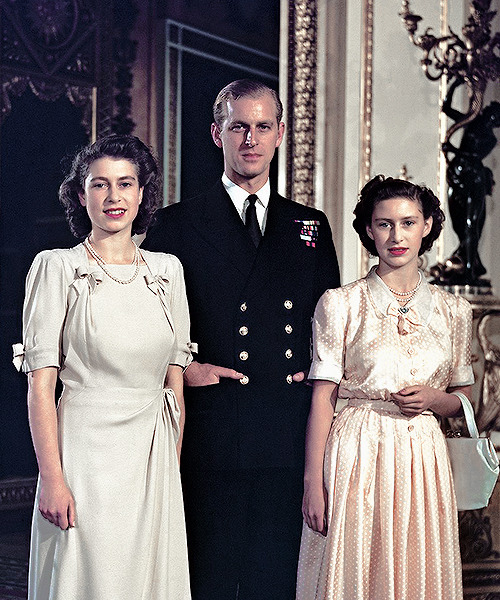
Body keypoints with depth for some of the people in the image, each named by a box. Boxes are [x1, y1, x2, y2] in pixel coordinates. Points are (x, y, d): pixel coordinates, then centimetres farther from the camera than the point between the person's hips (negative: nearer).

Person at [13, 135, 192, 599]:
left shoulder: (167, 270, 8)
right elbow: (40, 383, -8)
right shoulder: (57, 268, -4)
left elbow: (175, 378, 11)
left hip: (153, 456, 4)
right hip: (85, 452, -4)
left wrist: (175, 465, 6)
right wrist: (53, 478, -15)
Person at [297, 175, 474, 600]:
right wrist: (313, 482, -8)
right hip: (355, 457, -2)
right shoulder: (340, 304, -1)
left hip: (423, 460, 3)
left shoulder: (454, 311, 8)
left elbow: (463, 399, 15)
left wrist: (434, 399, -8)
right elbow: (323, 397, -3)